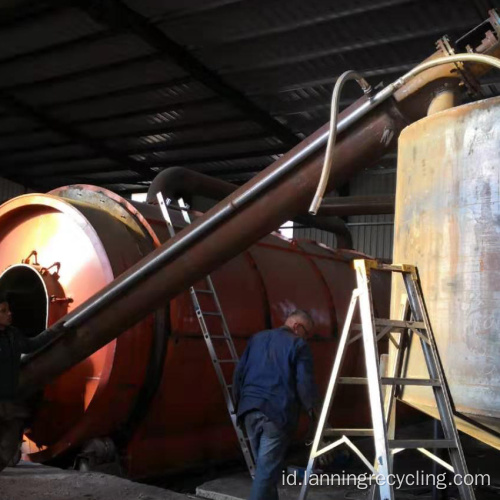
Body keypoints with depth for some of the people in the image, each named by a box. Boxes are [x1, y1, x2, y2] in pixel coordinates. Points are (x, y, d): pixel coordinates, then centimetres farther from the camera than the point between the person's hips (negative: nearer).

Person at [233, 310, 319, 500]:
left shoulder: (257, 338, 17)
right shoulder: (298, 345, -2)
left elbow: (239, 373, 17)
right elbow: (305, 383, -9)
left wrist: (239, 402, 24)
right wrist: (313, 410, 2)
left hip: (250, 409, 6)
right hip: (277, 412, -6)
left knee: (263, 464, 19)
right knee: (267, 468, -2)